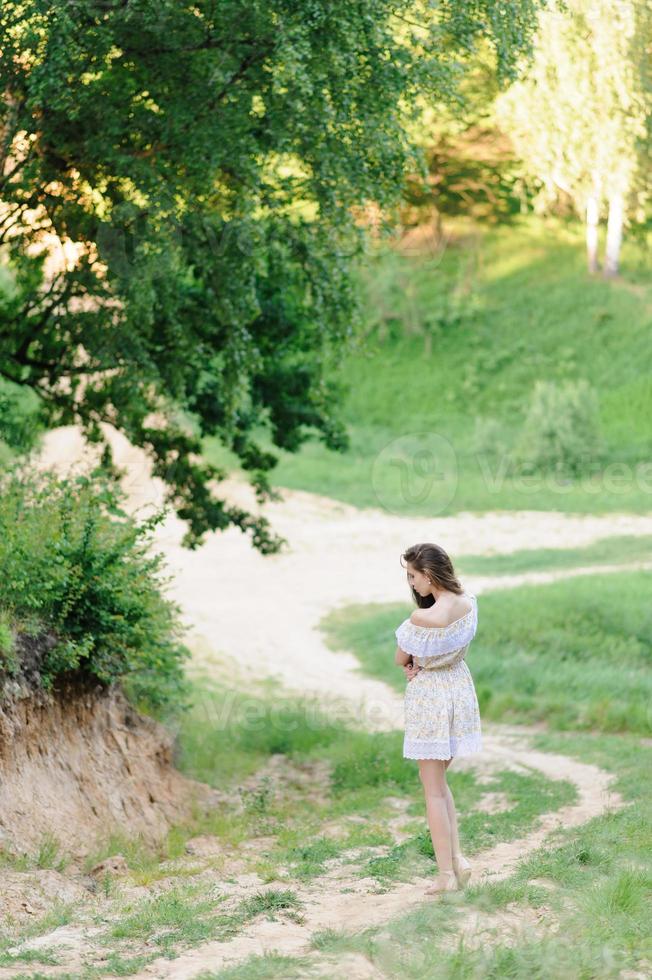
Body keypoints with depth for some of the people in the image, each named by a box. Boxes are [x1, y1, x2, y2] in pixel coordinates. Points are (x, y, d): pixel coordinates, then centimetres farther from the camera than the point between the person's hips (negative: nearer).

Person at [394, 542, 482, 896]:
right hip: (460, 686, 7)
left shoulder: (422, 618, -26)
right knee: (438, 781, 21)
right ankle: (456, 858, 15)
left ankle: (446, 874, 7)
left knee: (434, 789, 4)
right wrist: (420, 663, -6)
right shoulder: (469, 604, -5)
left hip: (429, 696, -7)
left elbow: (400, 659, -10)